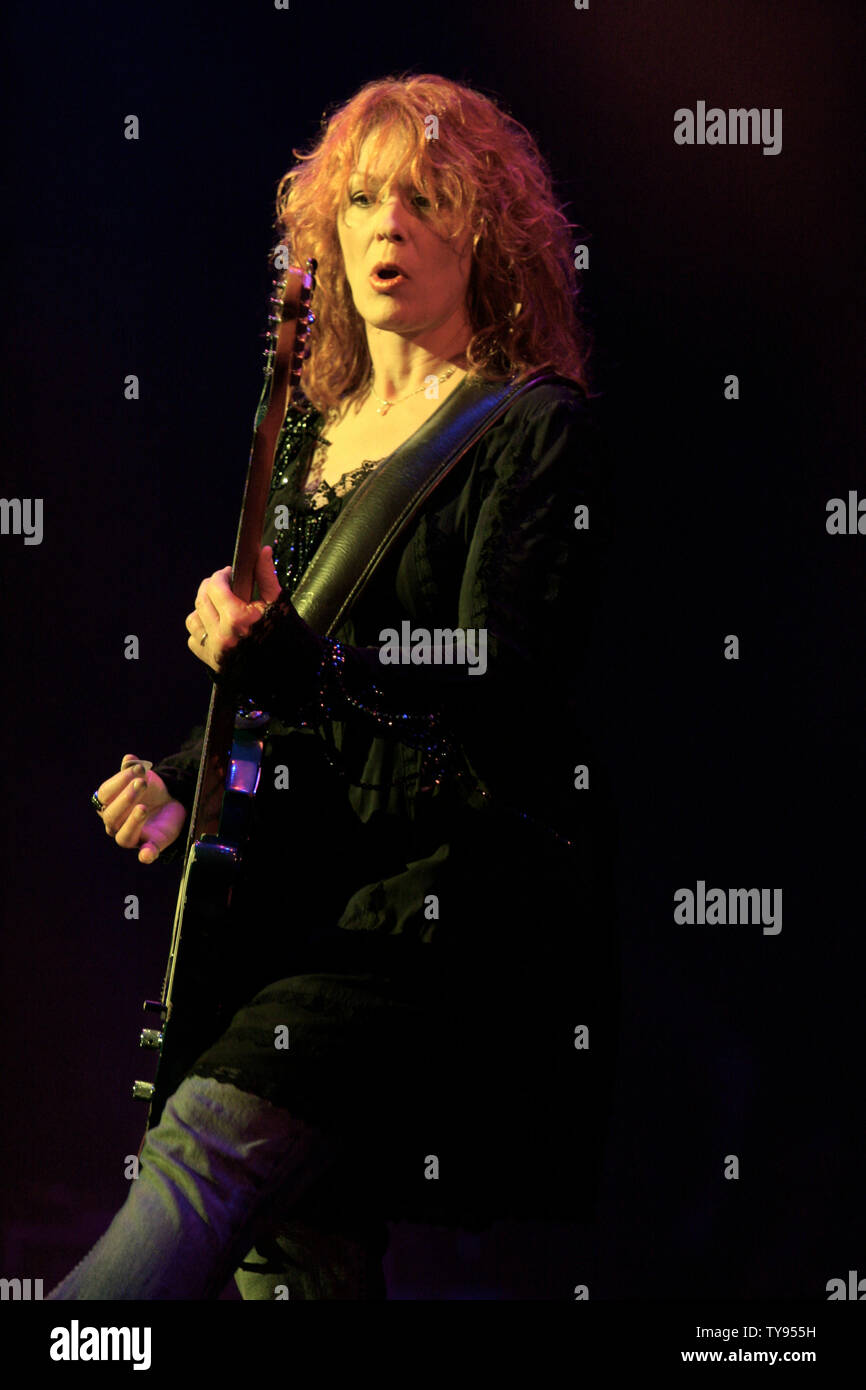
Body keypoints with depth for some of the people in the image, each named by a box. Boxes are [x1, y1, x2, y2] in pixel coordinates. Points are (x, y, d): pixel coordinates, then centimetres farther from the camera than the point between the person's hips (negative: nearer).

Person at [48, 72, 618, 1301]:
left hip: (470, 885, -7)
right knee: (294, 1244, 3)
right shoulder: (309, 429, 18)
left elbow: (502, 695, -14)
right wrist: (187, 780, 8)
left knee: (209, 1144, -24)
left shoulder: (536, 430, -4)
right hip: (316, 887, 7)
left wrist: (281, 659, -24)